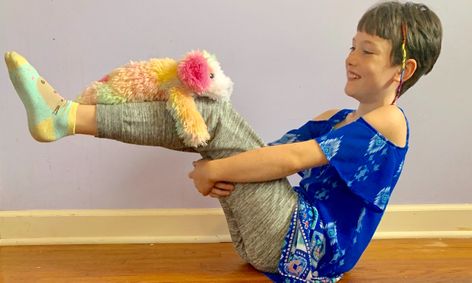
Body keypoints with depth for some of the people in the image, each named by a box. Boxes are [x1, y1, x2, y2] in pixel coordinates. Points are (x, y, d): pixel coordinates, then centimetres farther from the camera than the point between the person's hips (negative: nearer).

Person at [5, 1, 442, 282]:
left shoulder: (389, 122, -8)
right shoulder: (335, 119, 17)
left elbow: (294, 158, -18)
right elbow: (272, 149, 5)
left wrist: (214, 169, -16)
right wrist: (212, 167, -13)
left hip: (304, 245, -8)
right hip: (279, 240, 8)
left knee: (212, 115, -17)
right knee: (206, 118, -2)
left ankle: (66, 117, -17)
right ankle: (65, 115, -8)